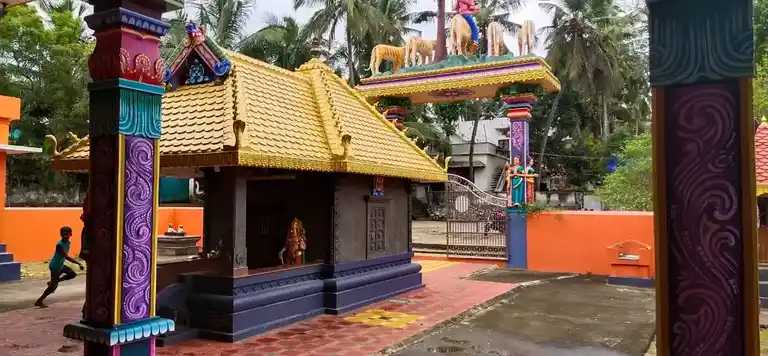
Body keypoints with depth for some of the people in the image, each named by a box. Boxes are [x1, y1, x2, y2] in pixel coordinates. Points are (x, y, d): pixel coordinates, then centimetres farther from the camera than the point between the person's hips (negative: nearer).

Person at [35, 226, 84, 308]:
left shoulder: (68, 243, -1)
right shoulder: (59, 245, -28)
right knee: (54, 285, -6)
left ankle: (53, 282, 18)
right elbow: (67, 257, -36)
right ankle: (39, 302, 3)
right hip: (54, 266, -8)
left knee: (72, 274, 11)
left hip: (61, 265, 8)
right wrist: (78, 263, -41)